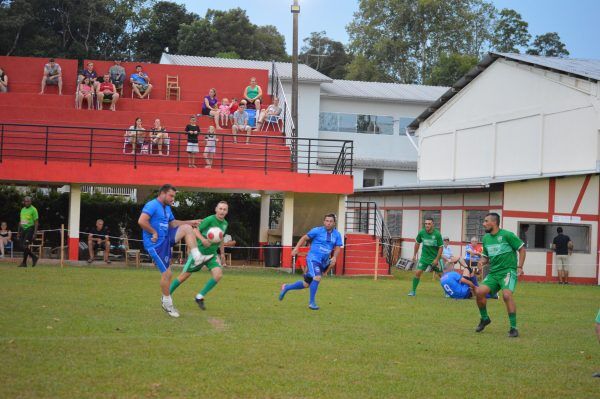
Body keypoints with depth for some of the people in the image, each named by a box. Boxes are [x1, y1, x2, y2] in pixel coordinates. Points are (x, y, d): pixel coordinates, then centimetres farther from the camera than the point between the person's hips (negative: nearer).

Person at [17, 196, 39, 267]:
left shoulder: (33, 210, -6)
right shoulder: (22, 209, 15)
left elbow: (36, 222, -9)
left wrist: (35, 233, -15)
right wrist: (19, 231, 17)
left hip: (30, 229, -7)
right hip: (23, 229, 7)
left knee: (25, 246, -13)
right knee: (22, 246, 2)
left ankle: (24, 262, -4)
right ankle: (34, 257, 18)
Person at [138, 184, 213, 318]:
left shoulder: (167, 208, 14)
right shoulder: (152, 205, -16)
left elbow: (172, 223, 24)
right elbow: (141, 221, -28)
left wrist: (190, 222, 15)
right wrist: (154, 233, -20)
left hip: (166, 239, 8)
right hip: (156, 244, -8)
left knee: (186, 228, -8)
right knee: (166, 273, -6)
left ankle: (197, 257, -15)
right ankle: (167, 303, 12)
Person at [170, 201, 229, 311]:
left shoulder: (225, 224, 6)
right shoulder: (210, 220, -16)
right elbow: (195, 230, -16)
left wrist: (222, 253, 24)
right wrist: (203, 239, -33)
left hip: (212, 255, 5)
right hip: (199, 252, -5)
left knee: (218, 274, -16)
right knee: (185, 275, 3)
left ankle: (199, 297, -2)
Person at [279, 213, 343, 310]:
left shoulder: (337, 235, 5)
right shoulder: (317, 231, -5)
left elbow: (338, 247, 8)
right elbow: (305, 238, 4)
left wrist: (334, 257, -10)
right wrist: (296, 248, -4)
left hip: (323, 262, 5)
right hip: (313, 258, -5)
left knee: (306, 284, 10)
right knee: (317, 277, -28)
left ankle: (286, 287, 33)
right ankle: (311, 302, -14)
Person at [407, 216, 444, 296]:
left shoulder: (437, 234, -16)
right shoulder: (421, 232, -7)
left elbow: (441, 247, -10)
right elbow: (417, 243, 10)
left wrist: (437, 259, -14)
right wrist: (415, 255, 11)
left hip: (435, 258, -2)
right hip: (424, 257, 2)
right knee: (417, 272, -8)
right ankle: (413, 291, 3)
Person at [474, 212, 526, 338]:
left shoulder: (507, 235, -9)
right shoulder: (486, 238, 10)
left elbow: (522, 249, -3)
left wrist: (520, 267, -9)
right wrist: (482, 261, -2)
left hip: (508, 271, -6)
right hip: (493, 272, 6)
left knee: (507, 295, -27)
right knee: (479, 292, -12)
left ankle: (513, 328, -17)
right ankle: (484, 318, 14)